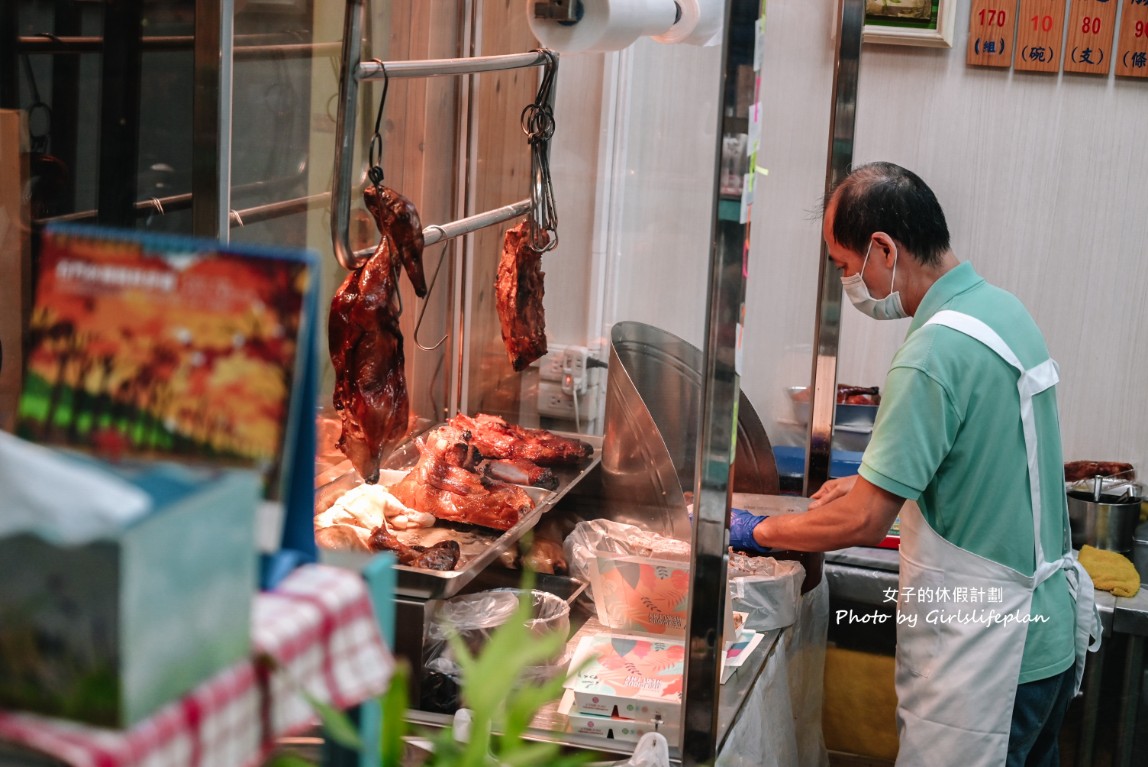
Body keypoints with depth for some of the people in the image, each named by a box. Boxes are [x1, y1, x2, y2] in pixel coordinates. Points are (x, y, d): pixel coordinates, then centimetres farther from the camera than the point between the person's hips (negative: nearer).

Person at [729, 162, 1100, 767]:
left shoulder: (933, 355, -24)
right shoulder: (1002, 309, 5)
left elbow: (864, 522, -21)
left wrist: (759, 530, -7)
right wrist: (874, 480, 17)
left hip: (983, 649, -9)